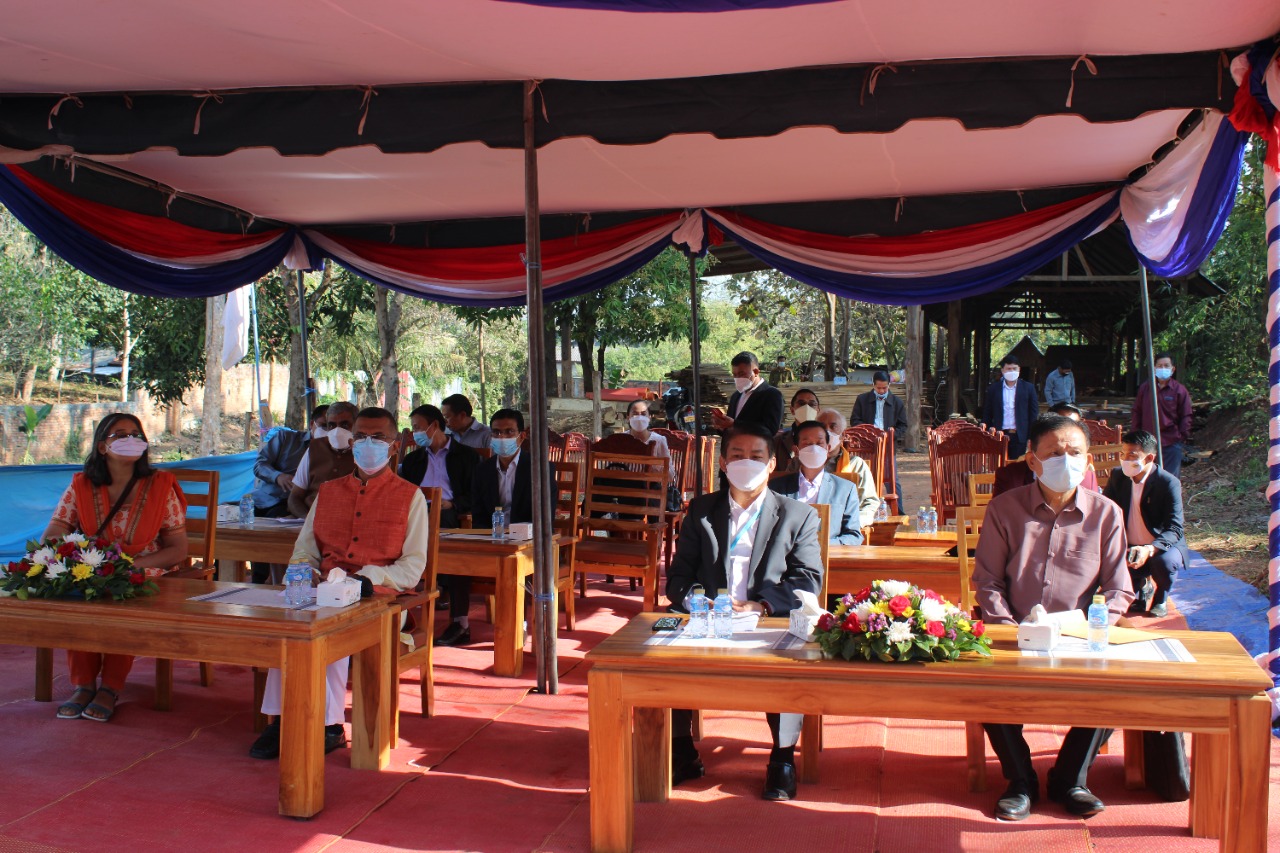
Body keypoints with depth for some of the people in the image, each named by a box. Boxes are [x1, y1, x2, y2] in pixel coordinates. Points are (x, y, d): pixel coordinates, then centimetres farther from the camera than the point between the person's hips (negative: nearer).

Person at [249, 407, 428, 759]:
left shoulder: (410, 497, 9)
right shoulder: (328, 491, 23)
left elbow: (413, 566, 1)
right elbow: (304, 548, 21)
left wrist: (369, 577, -16)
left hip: (380, 599, -4)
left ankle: (329, 724, -25)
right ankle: (281, 718, -26)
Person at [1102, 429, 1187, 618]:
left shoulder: (1169, 483, -17)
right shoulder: (1117, 476, -2)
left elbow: (1174, 529, -23)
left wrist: (1150, 550, -43)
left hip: (1163, 546, -4)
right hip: (1128, 548, 4)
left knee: (1165, 562, -38)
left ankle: (1160, 600, -1)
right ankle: (1141, 585, 16)